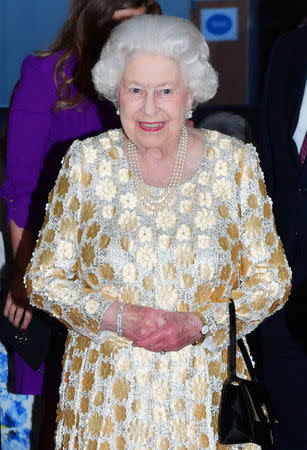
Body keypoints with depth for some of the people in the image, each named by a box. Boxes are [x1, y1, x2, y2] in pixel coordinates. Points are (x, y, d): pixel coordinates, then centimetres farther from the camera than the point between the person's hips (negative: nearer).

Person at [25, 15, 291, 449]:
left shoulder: (235, 162, -5)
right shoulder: (87, 163, -5)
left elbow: (272, 279, -1)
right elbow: (43, 278, 0)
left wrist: (197, 324, -16)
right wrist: (118, 318, -17)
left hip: (205, 391, 0)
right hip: (107, 390, 0)